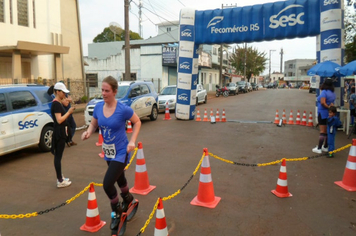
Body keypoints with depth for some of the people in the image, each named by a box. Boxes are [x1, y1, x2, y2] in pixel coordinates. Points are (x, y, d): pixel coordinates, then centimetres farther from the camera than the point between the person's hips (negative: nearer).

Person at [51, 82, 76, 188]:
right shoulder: (56, 104, -16)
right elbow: (59, 120, -23)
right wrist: (69, 112, -18)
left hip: (61, 133, 10)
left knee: (58, 156, 16)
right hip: (59, 133, -10)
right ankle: (60, 181, 5)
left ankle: (60, 177, 27)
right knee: (58, 156, -3)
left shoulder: (58, 103, 12)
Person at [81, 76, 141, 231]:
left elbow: (137, 122, -7)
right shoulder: (98, 107, -8)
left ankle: (117, 211, 18)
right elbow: (93, 124, 7)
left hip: (121, 152, -5)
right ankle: (128, 199, 56)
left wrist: (132, 141, -16)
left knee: (107, 184, -12)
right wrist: (88, 132, -15)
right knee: (119, 178, 25)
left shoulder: (123, 109, -22)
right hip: (108, 152, 6)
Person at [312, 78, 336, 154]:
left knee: (322, 131, -5)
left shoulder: (324, 92, -13)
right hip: (330, 114, 8)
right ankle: (325, 147, 23)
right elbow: (332, 102, 6)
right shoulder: (333, 93, 11)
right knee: (327, 131, 13)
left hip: (323, 113, -7)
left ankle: (319, 148, 0)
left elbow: (323, 102, -24)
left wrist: (328, 107, -13)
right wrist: (331, 106, -11)